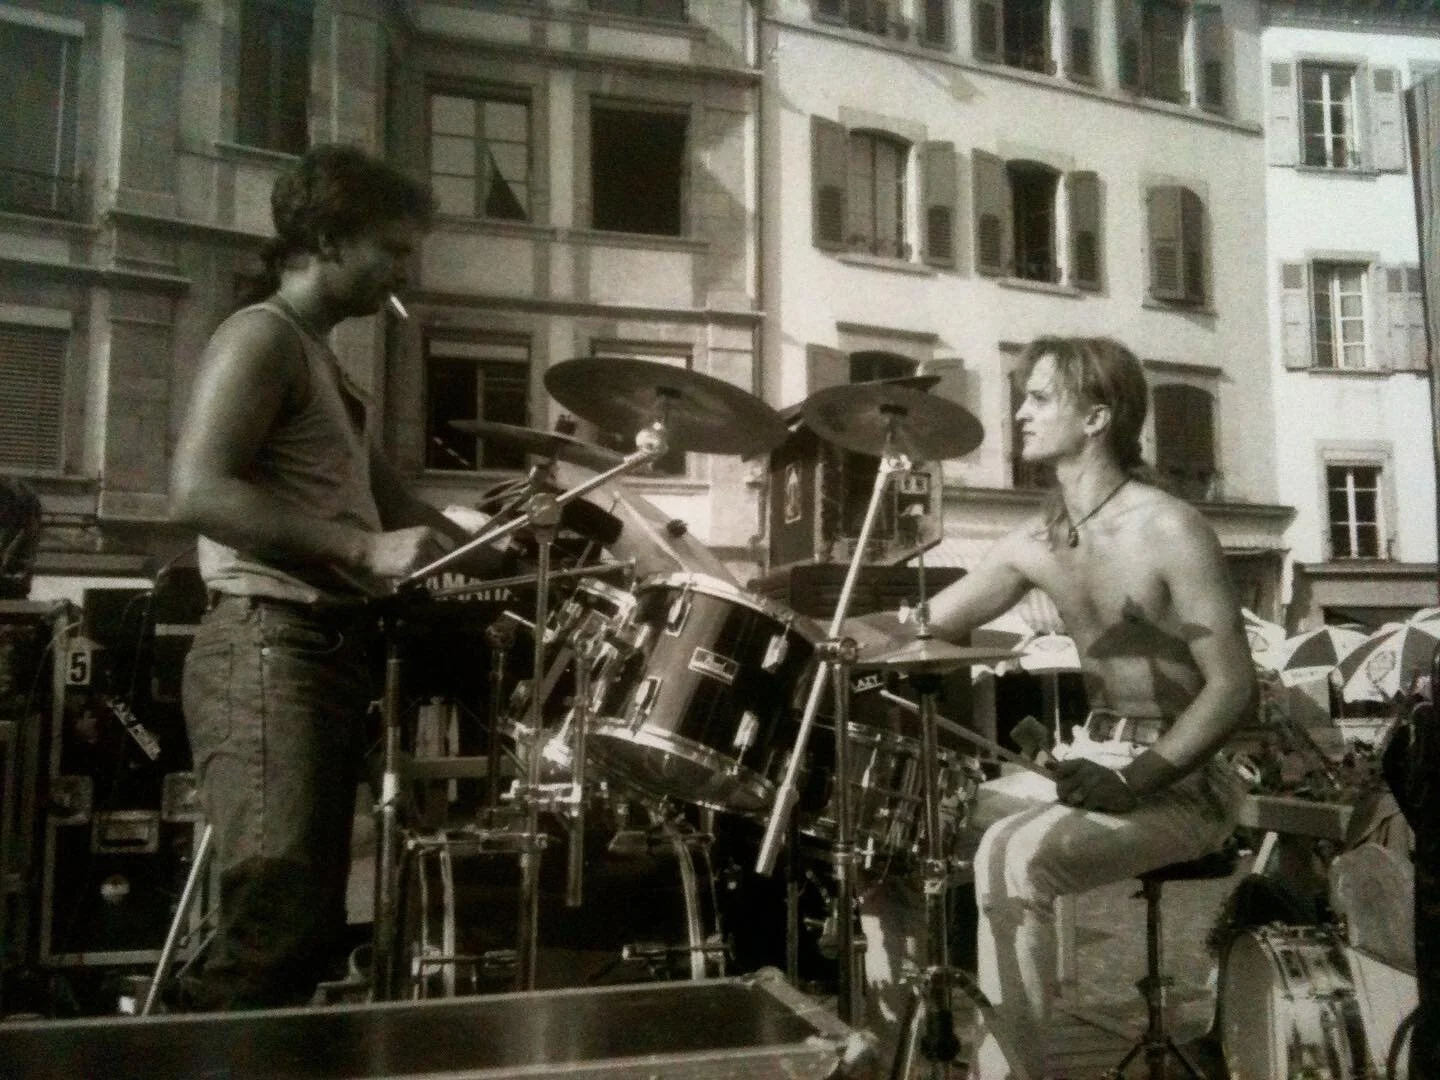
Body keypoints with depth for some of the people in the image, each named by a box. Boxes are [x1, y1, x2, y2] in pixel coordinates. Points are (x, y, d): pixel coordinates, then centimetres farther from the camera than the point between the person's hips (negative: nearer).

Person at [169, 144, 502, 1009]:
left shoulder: (326, 361, 23)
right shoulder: (261, 336, -6)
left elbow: (384, 498, 29)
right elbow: (198, 491, -21)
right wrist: (365, 551, -26)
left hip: (329, 653, 10)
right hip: (268, 649, -10)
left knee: (310, 927, 13)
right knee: (277, 926, -14)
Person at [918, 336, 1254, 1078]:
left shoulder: (1169, 530, -17)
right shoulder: (1035, 545, 5)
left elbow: (1233, 687, -18)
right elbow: (925, 625, 8)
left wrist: (1134, 781, -27)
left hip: (1184, 785, -7)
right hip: (1104, 770, 8)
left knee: (1014, 854, -28)